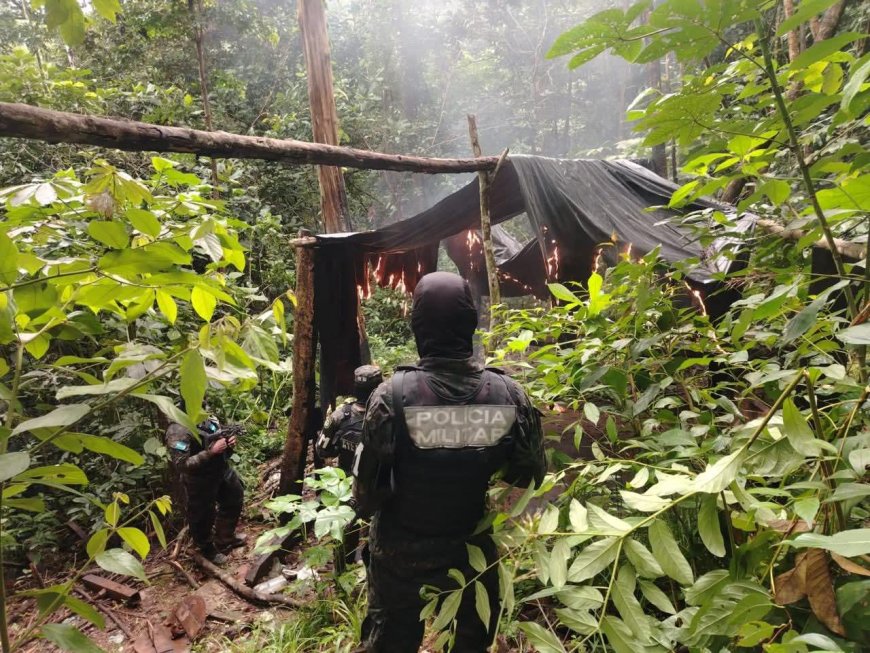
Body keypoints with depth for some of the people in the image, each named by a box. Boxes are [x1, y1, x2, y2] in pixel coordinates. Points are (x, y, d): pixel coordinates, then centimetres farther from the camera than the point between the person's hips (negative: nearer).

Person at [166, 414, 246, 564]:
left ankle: (225, 539, 47)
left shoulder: (210, 421, -1)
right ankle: (207, 549, 39)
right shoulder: (178, 431, -24)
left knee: (234, 501, 23)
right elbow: (181, 465, -30)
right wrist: (211, 452, -33)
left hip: (223, 472, 8)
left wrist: (229, 444, -12)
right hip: (200, 482, -7)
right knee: (203, 517, 11)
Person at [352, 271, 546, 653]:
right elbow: (530, 475, -5)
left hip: (402, 552, -1)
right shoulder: (508, 394, -18)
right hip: (475, 550, 2)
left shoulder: (393, 395, -25)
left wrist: (366, 506, 4)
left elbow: (368, 487, -18)